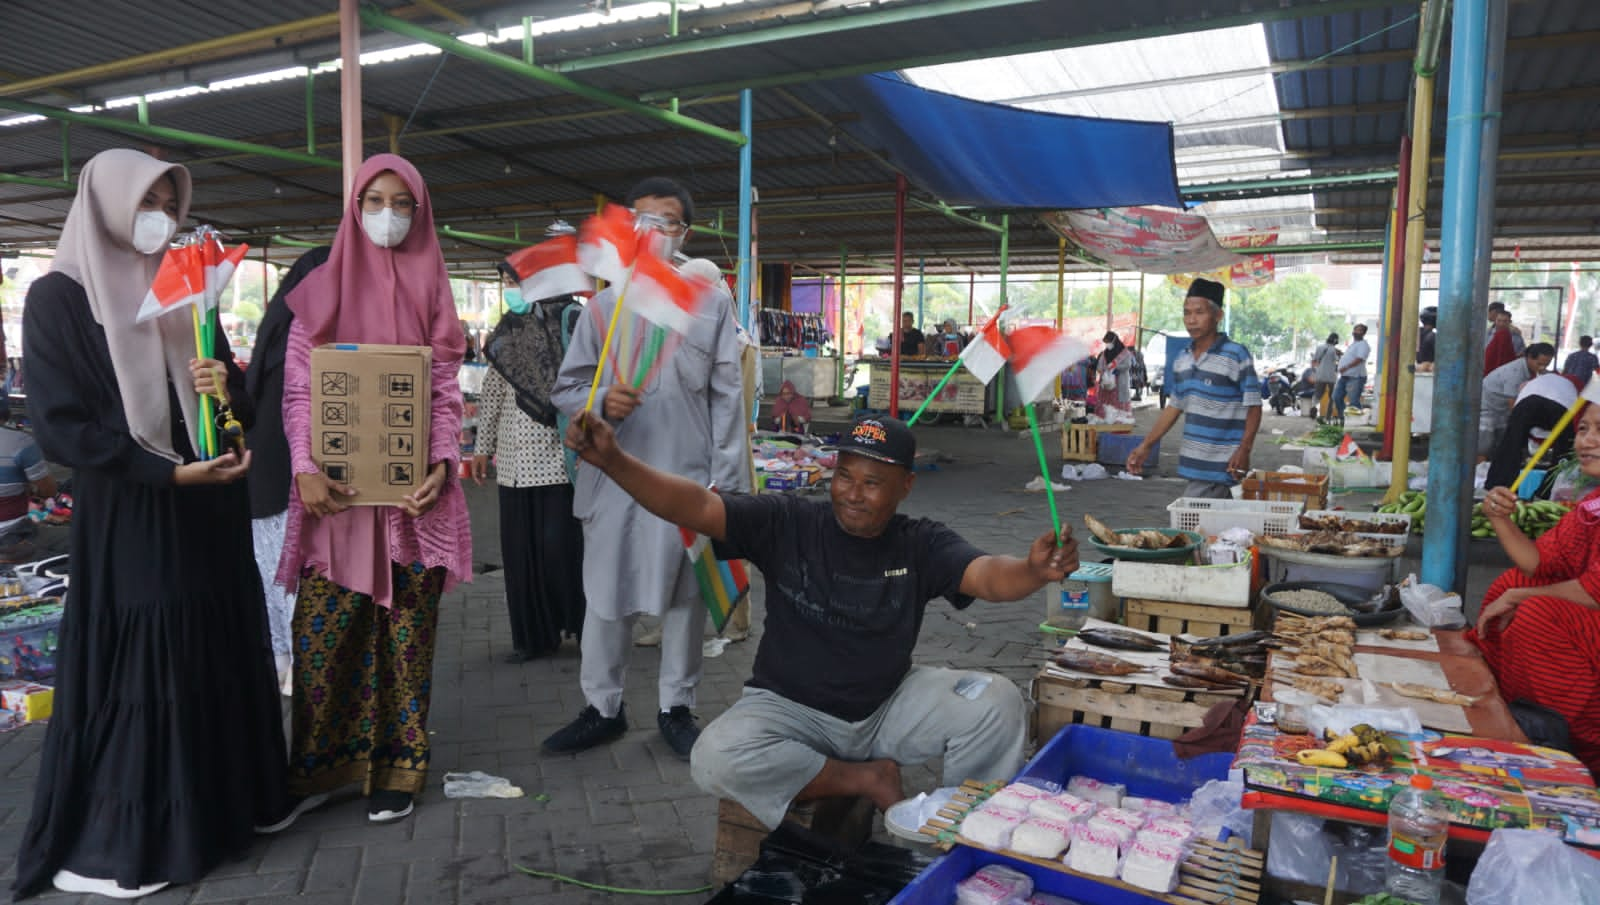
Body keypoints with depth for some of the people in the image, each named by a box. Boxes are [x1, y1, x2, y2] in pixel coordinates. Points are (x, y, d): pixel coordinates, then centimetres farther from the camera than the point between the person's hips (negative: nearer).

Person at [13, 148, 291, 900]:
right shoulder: (59, 297, -7)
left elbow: (236, 403, 13)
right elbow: (60, 426, -14)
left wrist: (229, 390, -11)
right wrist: (168, 472, -21)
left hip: (210, 510, 6)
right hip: (128, 521, -6)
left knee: (220, 656, 13)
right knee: (134, 669, 0)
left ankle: (223, 798, 30)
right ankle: (108, 842, 16)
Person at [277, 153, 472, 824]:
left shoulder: (431, 289, 9)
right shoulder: (324, 288, 7)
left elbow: (446, 390, 4)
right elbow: (297, 386, 3)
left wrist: (442, 464, -10)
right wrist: (305, 468, -11)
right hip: (337, 486, 0)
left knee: (407, 628, 4)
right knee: (322, 628, 0)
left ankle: (395, 766, 16)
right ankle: (321, 762, 17)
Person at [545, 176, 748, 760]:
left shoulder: (713, 303, 5)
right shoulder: (604, 305, 7)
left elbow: (727, 396, 2)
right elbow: (565, 387, 7)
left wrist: (726, 480, -4)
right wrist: (600, 401, -16)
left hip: (688, 477, -1)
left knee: (685, 596, 9)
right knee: (606, 595, 8)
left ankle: (676, 708, 26)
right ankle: (602, 708, 26)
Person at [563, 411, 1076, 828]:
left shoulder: (921, 545, -8)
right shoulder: (787, 523, -13)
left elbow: (989, 576, -24)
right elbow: (694, 506, -23)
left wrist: (1034, 571, -49)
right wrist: (612, 460, -38)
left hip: (888, 707, 1)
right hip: (790, 710, -1)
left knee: (997, 703, -20)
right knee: (716, 761, -30)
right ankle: (869, 780, -10)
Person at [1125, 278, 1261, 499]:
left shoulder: (1236, 356, -8)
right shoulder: (1182, 359, 11)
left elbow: (1253, 406, -7)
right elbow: (1175, 407, 18)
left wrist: (1244, 450, -18)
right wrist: (1145, 446, 13)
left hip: (1222, 464, -6)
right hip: (1193, 462, 6)